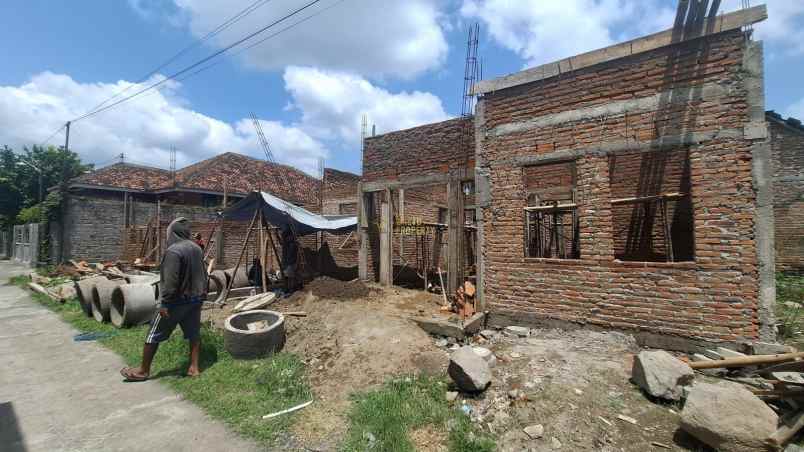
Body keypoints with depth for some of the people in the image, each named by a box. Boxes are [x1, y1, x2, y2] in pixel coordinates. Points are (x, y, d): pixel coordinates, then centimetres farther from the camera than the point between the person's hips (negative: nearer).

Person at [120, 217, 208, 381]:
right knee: (194, 333, 13)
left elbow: (170, 281, -23)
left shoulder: (173, 251, -19)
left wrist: (164, 303, -16)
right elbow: (204, 274, 10)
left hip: (177, 300, -6)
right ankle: (194, 368, 18)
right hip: (196, 299, 7)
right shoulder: (197, 248, 3)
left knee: (153, 335, 11)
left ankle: (143, 370, 25)